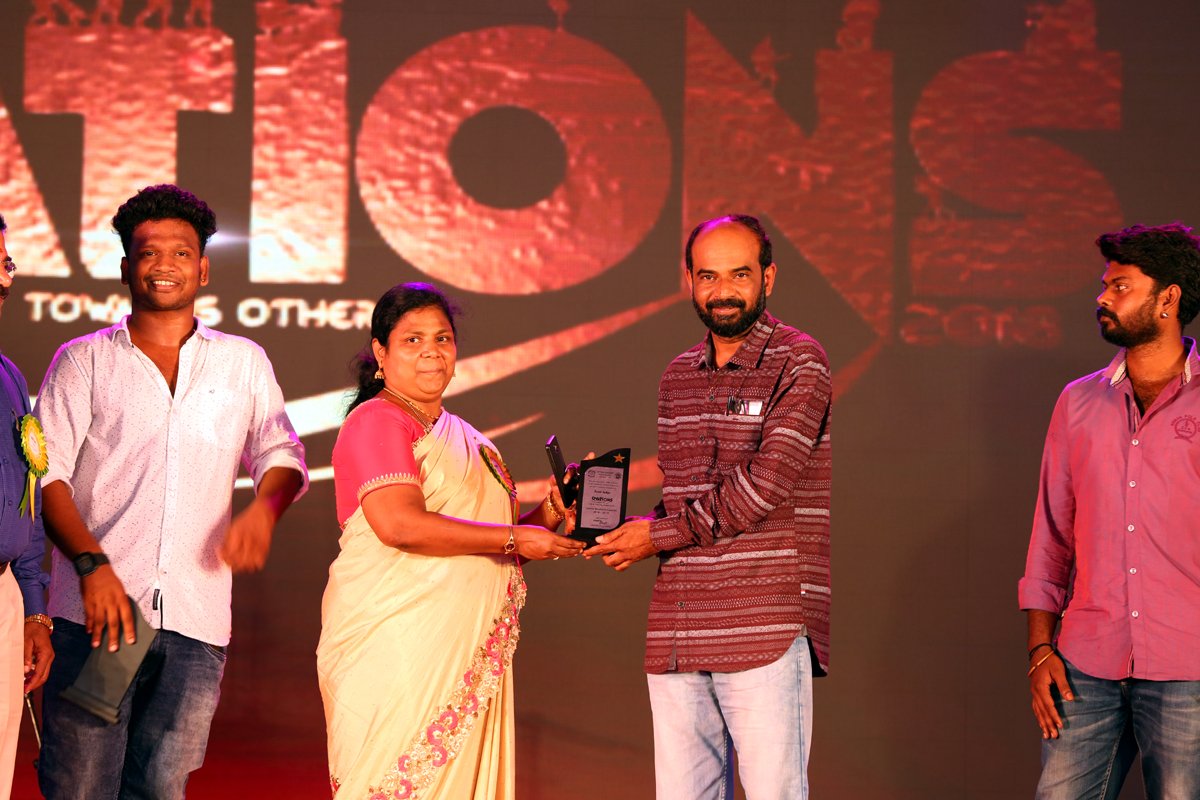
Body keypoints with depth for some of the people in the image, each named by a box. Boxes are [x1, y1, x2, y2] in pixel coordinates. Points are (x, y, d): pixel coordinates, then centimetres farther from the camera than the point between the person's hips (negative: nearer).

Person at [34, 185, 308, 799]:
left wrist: (264, 507, -7)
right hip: (96, 610, -2)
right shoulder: (83, 361, 11)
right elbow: (45, 473, 2)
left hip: (196, 621, 2)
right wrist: (91, 563, -14)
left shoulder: (243, 363, 18)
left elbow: (282, 455, 17)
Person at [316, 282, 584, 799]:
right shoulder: (377, 420, -5)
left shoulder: (463, 438, 21)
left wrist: (547, 516, 6)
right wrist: (515, 538, -14)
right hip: (396, 647, -8)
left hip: (467, 652, 8)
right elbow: (400, 524, -20)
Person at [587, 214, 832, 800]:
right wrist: (614, 527, 4)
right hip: (675, 633, 6)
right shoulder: (678, 377, 18)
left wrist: (659, 534, -7)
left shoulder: (799, 362, -3)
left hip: (766, 627, -6)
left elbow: (767, 483, -13)